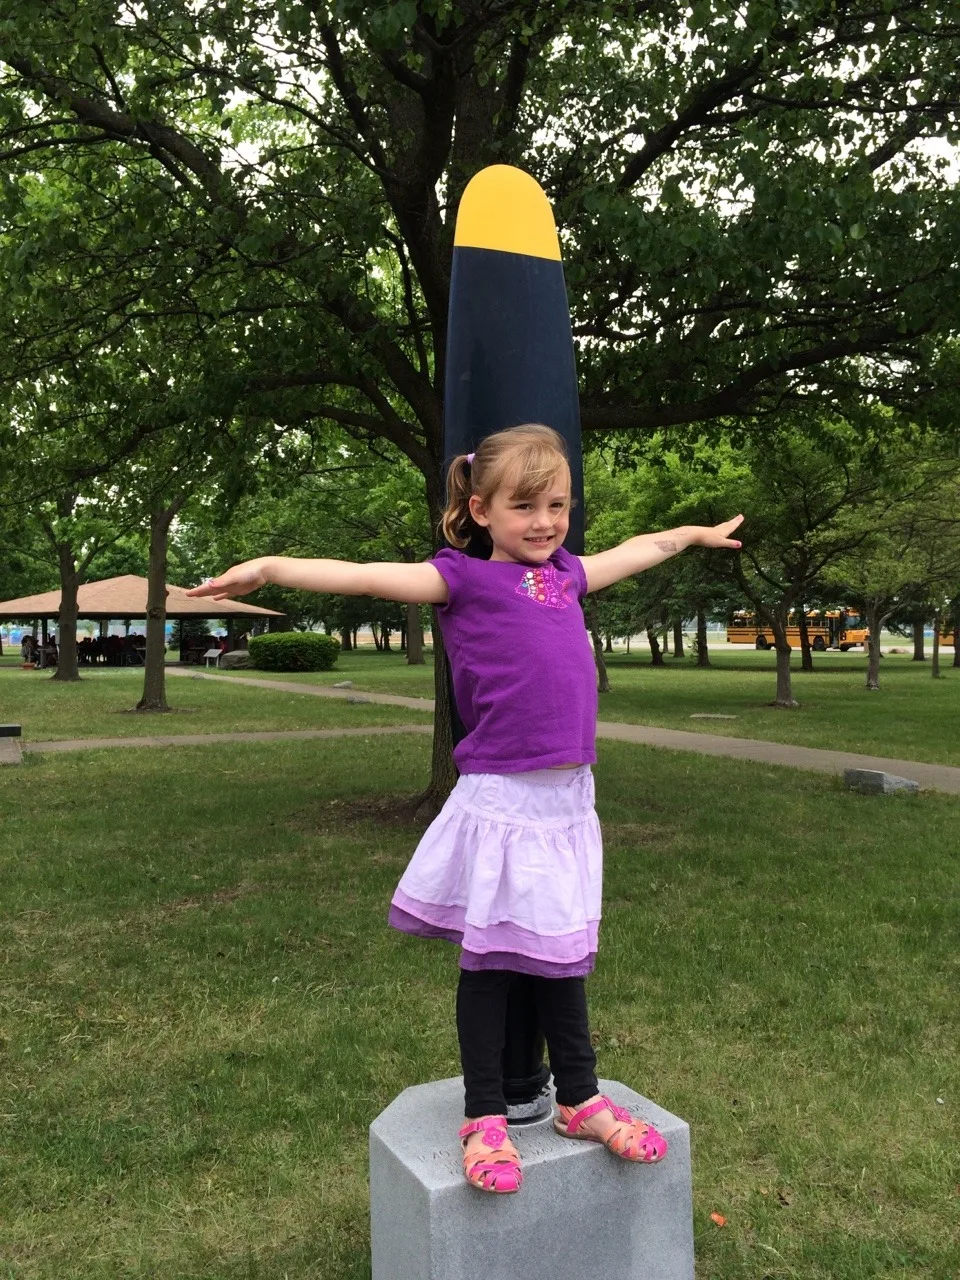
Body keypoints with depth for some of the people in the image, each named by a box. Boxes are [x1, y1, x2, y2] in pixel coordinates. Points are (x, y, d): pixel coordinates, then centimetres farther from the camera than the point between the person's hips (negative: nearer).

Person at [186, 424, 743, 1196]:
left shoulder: (568, 574, 14)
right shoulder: (463, 579, -4)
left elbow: (637, 550, 31)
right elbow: (365, 576, -14)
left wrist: (696, 534, 48)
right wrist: (269, 568, -25)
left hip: (568, 799, 6)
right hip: (499, 802, -6)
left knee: (562, 957, 18)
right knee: (489, 959, 6)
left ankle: (581, 1100, 34)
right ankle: (484, 1118, 23)